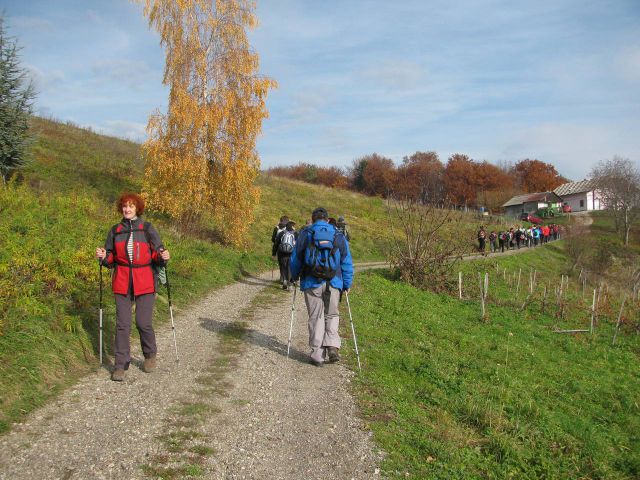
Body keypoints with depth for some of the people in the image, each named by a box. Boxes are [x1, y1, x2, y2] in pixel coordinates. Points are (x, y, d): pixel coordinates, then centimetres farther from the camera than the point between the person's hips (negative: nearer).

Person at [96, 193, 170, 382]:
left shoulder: (147, 228, 1)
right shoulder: (115, 230, 8)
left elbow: (157, 254, 2)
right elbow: (111, 259, 14)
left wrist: (163, 257, -19)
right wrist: (103, 257, -7)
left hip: (144, 282, -2)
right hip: (122, 282, 2)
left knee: (143, 323, -3)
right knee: (122, 324, 0)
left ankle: (150, 355, 24)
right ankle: (121, 365, 9)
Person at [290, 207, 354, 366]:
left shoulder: (305, 234, 4)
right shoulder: (339, 236, 8)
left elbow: (295, 259, 7)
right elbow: (347, 262, 7)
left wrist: (294, 277, 23)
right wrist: (347, 284, 13)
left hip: (312, 283, -1)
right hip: (333, 284, 1)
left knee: (316, 318, 7)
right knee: (332, 315, 17)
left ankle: (318, 354, 7)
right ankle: (332, 346, -1)